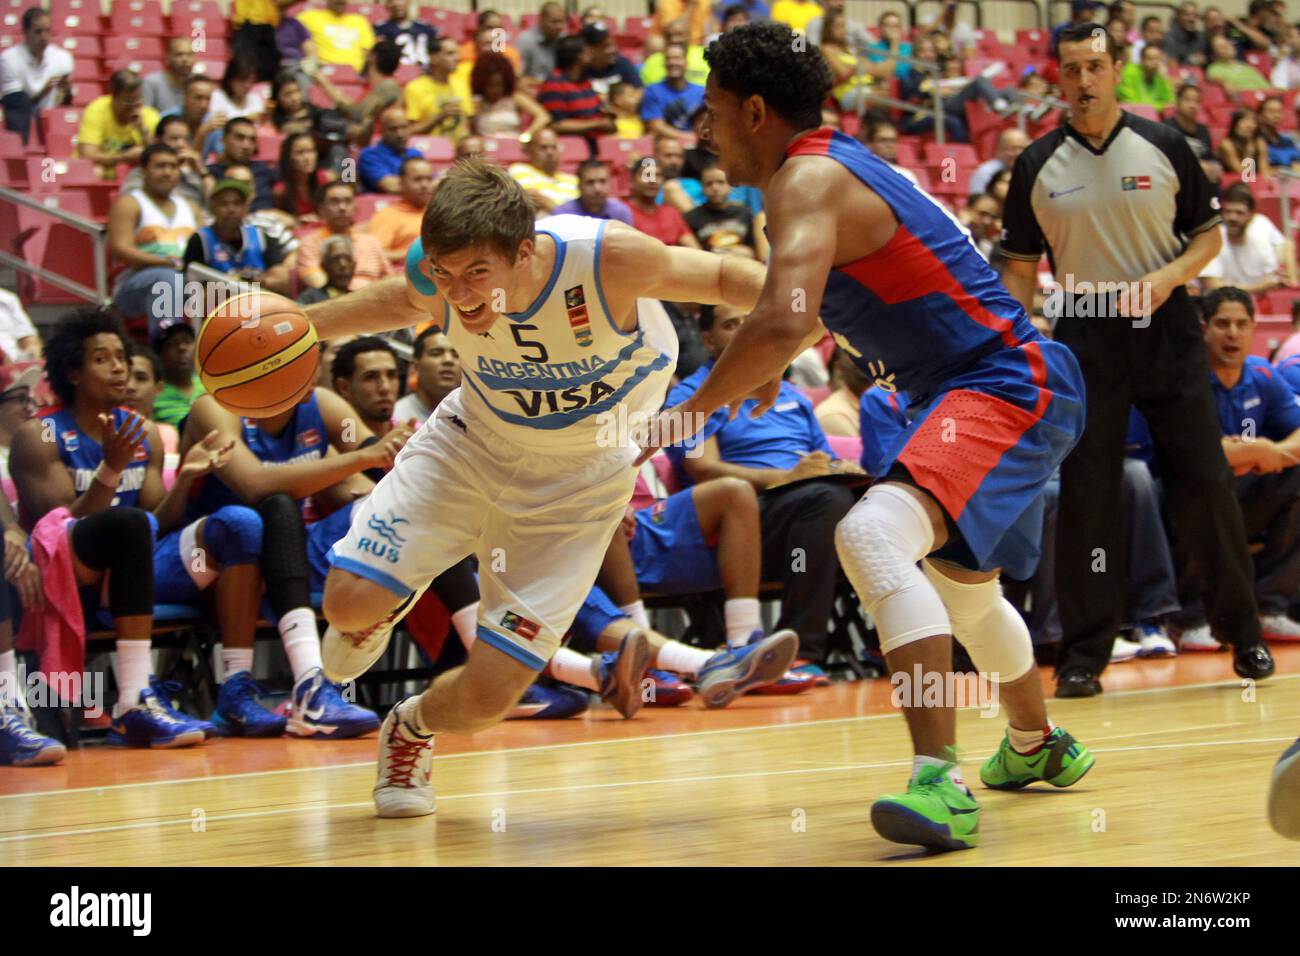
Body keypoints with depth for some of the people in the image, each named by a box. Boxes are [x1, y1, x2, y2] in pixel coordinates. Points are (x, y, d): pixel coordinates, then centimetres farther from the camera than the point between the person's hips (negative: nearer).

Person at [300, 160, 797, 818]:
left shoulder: (607, 258, -33)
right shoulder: (435, 280, -22)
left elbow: (722, 278, -16)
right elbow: (402, 303, 4)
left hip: (577, 480, -2)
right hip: (470, 443, 2)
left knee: (486, 696, -9)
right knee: (350, 601, -17)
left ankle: (412, 727, 29)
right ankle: (380, 614, 24)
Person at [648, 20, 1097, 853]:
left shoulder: (808, 177, -16)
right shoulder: (840, 164, 15)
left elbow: (786, 322, -32)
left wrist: (693, 410, -21)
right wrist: (768, 370, 27)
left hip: (1006, 387, -11)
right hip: (1013, 388, 11)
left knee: (872, 535, -31)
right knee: (963, 583, 30)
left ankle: (941, 783, -38)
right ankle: (1038, 747, 54)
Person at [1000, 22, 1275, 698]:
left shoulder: (1164, 147, 2)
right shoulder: (1037, 166, 3)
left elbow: (1208, 234, 7)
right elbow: (1021, 268, 7)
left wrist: (1171, 275, -13)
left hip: (1166, 334, 0)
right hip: (1084, 342, 0)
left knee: (1205, 484, -1)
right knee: (1085, 500, -1)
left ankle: (1241, 630, 14)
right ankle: (1084, 654, 7)